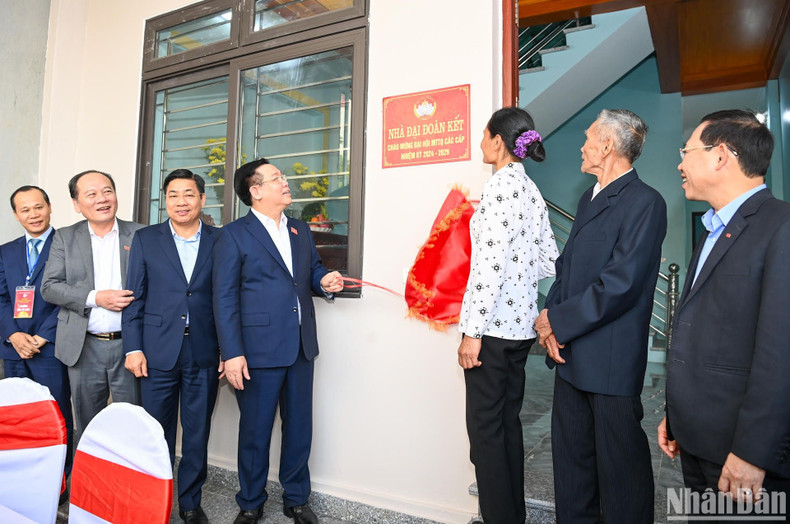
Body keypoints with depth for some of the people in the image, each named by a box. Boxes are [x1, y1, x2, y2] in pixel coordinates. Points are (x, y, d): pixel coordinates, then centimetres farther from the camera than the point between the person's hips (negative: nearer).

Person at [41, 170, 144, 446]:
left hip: (129, 343, -1)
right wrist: (95, 297, -14)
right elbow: (49, 287, 1)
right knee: (87, 425, 15)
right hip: (84, 347, 2)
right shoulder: (65, 238, 7)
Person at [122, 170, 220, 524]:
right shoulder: (145, 239, 5)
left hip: (204, 355, 0)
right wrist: (133, 348, -2)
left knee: (198, 435, 11)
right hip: (158, 354, 0)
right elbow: (134, 298, 4)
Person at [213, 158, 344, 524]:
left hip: (301, 347, 5)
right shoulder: (234, 235, -4)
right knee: (255, 431, 10)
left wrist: (325, 281, -2)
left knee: (300, 427, 14)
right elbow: (224, 299, -8)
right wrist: (232, 353, -14)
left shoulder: (300, 230, 13)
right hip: (259, 350, -5)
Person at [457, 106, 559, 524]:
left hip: (493, 325, -9)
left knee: (485, 429, 0)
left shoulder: (502, 184, -12)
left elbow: (491, 261, -20)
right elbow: (549, 260, 16)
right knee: (508, 422, 17)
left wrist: (471, 331, -18)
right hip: (521, 322, 9)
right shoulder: (532, 190, 14)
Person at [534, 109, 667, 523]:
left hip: (611, 360, -8)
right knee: (570, 455, 19)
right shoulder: (588, 199, 15)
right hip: (571, 353, 8)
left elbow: (619, 285, -21)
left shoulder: (644, 202, -13)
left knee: (620, 465, 8)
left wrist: (558, 321, -13)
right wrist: (551, 324, -2)